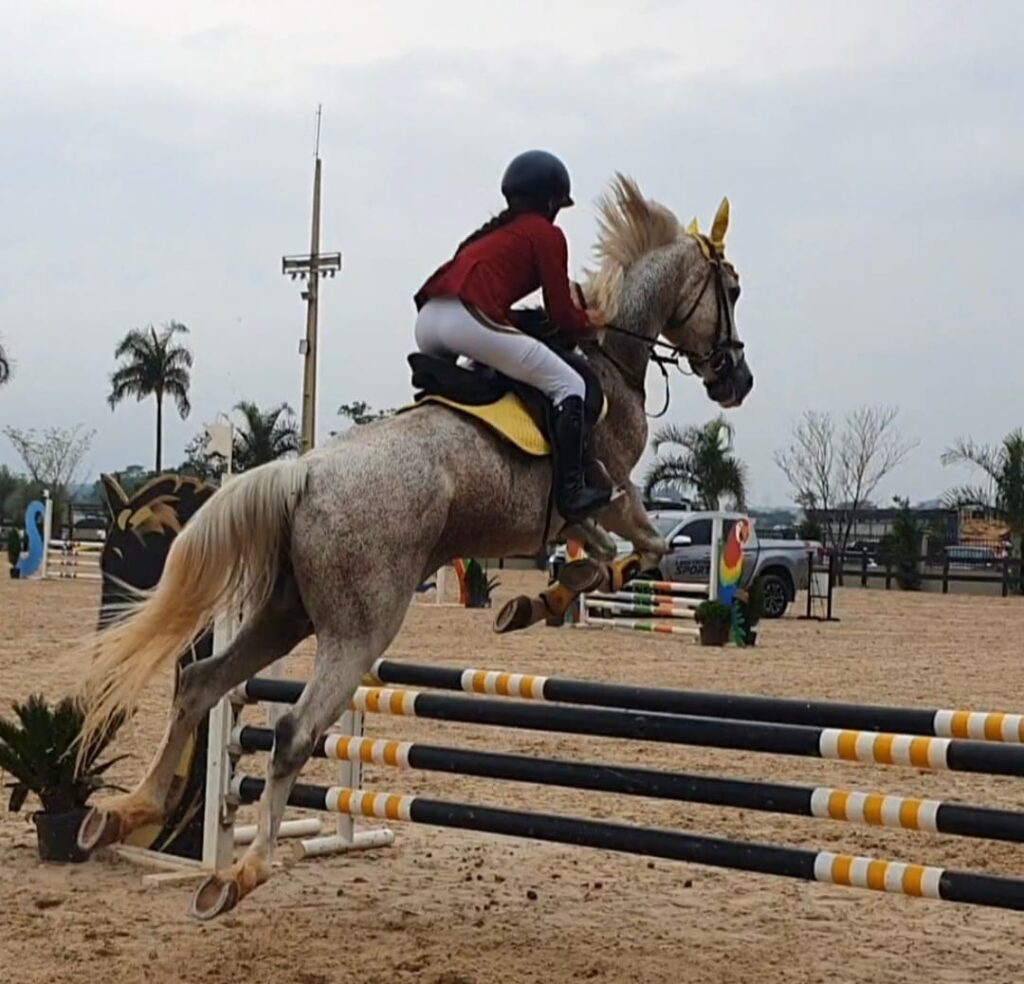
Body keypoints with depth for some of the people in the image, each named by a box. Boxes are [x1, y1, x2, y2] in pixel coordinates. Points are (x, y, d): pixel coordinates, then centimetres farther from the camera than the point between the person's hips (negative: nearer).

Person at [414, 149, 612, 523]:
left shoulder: (494, 232, 32)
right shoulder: (546, 234, 10)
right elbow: (561, 315, 5)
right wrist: (589, 322, 27)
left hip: (427, 319, 8)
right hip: (471, 321, -8)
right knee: (569, 386, 0)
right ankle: (571, 491, -9)